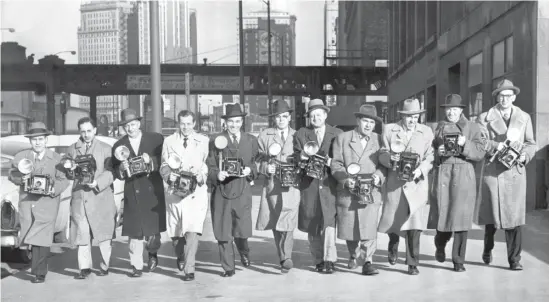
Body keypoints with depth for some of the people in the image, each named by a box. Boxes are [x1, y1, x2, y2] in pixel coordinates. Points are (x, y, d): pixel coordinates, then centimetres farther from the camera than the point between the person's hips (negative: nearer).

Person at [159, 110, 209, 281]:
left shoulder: (204, 141, 8)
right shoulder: (169, 142, 11)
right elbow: (163, 166, 11)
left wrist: (201, 176, -14)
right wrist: (169, 176, -10)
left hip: (196, 191, -2)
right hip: (175, 191, 2)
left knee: (193, 230, -15)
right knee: (175, 232, 8)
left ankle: (189, 269, -11)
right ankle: (180, 257, 38)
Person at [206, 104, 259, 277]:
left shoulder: (251, 141, 12)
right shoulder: (216, 140, 5)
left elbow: (256, 165, 13)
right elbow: (210, 167, 3)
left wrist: (250, 170, -8)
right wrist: (217, 174, -16)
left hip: (242, 191, 1)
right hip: (221, 191, -1)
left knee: (243, 230, -3)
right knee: (223, 233, 1)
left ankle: (244, 252, 31)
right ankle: (228, 268, 15)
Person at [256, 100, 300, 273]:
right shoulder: (264, 136, 11)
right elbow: (257, 161, 9)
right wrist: (266, 168, -9)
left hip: (292, 185, -1)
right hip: (272, 185, 1)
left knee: (287, 223, -15)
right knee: (275, 224, 4)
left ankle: (286, 257, -9)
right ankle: (284, 258, 17)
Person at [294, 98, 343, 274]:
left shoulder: (337, 134, 8)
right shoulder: (300, 134, 11)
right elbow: (295, 156, 5)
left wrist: (332, 162, -14)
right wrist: (301, 156, -17)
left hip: (329, 184, -2)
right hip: (309, 185, 2)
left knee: (329, 221, -12)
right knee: (312, 225, 6)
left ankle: (329, 260, -8)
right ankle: (318, 260, 18)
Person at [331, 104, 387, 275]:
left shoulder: (379, 141, 12)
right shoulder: (342, 139, 9)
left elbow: (384, 164, 9)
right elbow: (336, 164, 3)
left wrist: (379, 175, -11)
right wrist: (345, 179, -13)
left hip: (371, 192, 0)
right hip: (347, 192, 1)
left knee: (369, 228, -11)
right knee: (349, 228, 10)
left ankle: (367, 262, -4)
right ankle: (353, 256, 35)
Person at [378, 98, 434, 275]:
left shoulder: (426, 132, 8)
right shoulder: (389, 130, 7)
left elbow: (430, 158, 3)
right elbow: (382, 154, 6)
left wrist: (420, 169, -16)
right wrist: (390, 158, -16)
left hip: (417, 183, 0)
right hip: (394, 183, 1)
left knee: (415, 224, -8)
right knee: (392, 221, 8)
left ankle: (412, 263, 2)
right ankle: (393, 248, 40)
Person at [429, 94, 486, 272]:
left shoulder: (473, 127, 9)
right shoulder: (439, 127, 16)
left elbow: (480, 153, 0)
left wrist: (465, 144, -15)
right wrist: (438, 152, -6)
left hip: (464, 175, -1)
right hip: (443, 173, 1)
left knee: (461, 215, -5)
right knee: (442, 213, -1)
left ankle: (458, 260, 4)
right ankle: (440, 245, 31)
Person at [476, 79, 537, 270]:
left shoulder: (524, 118, 13)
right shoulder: (485, 118, 6)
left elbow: (530, 143, 14)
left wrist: (525, 156, -5)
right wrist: (495, 145, -18)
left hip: (515, 171, 1)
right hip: (493, 171, -1)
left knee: (515, 216, -3)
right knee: (492, 214, 4)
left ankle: (514, 259, 5)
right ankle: (488, 249, 30)